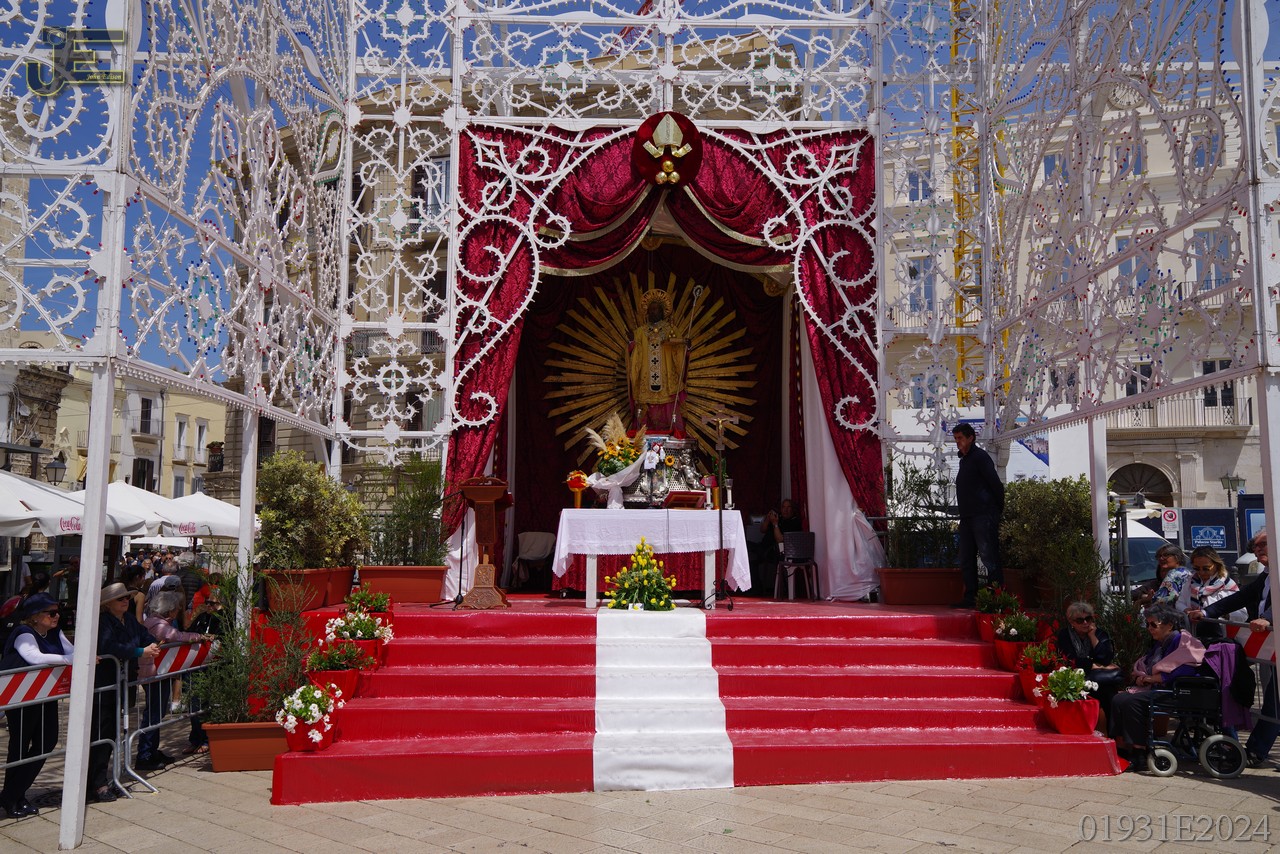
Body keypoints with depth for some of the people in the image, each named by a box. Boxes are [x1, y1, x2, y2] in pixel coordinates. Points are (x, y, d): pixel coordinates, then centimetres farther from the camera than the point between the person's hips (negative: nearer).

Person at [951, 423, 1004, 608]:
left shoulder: (980, 457, -8)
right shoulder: (964, 460, 20)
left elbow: (996, 484, -13)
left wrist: (998, 509, -5)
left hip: (984, 516, -10)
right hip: (967, 517, 10)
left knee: (989, 558, -8)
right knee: (966, 560, 10)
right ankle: (970, 598, 15)